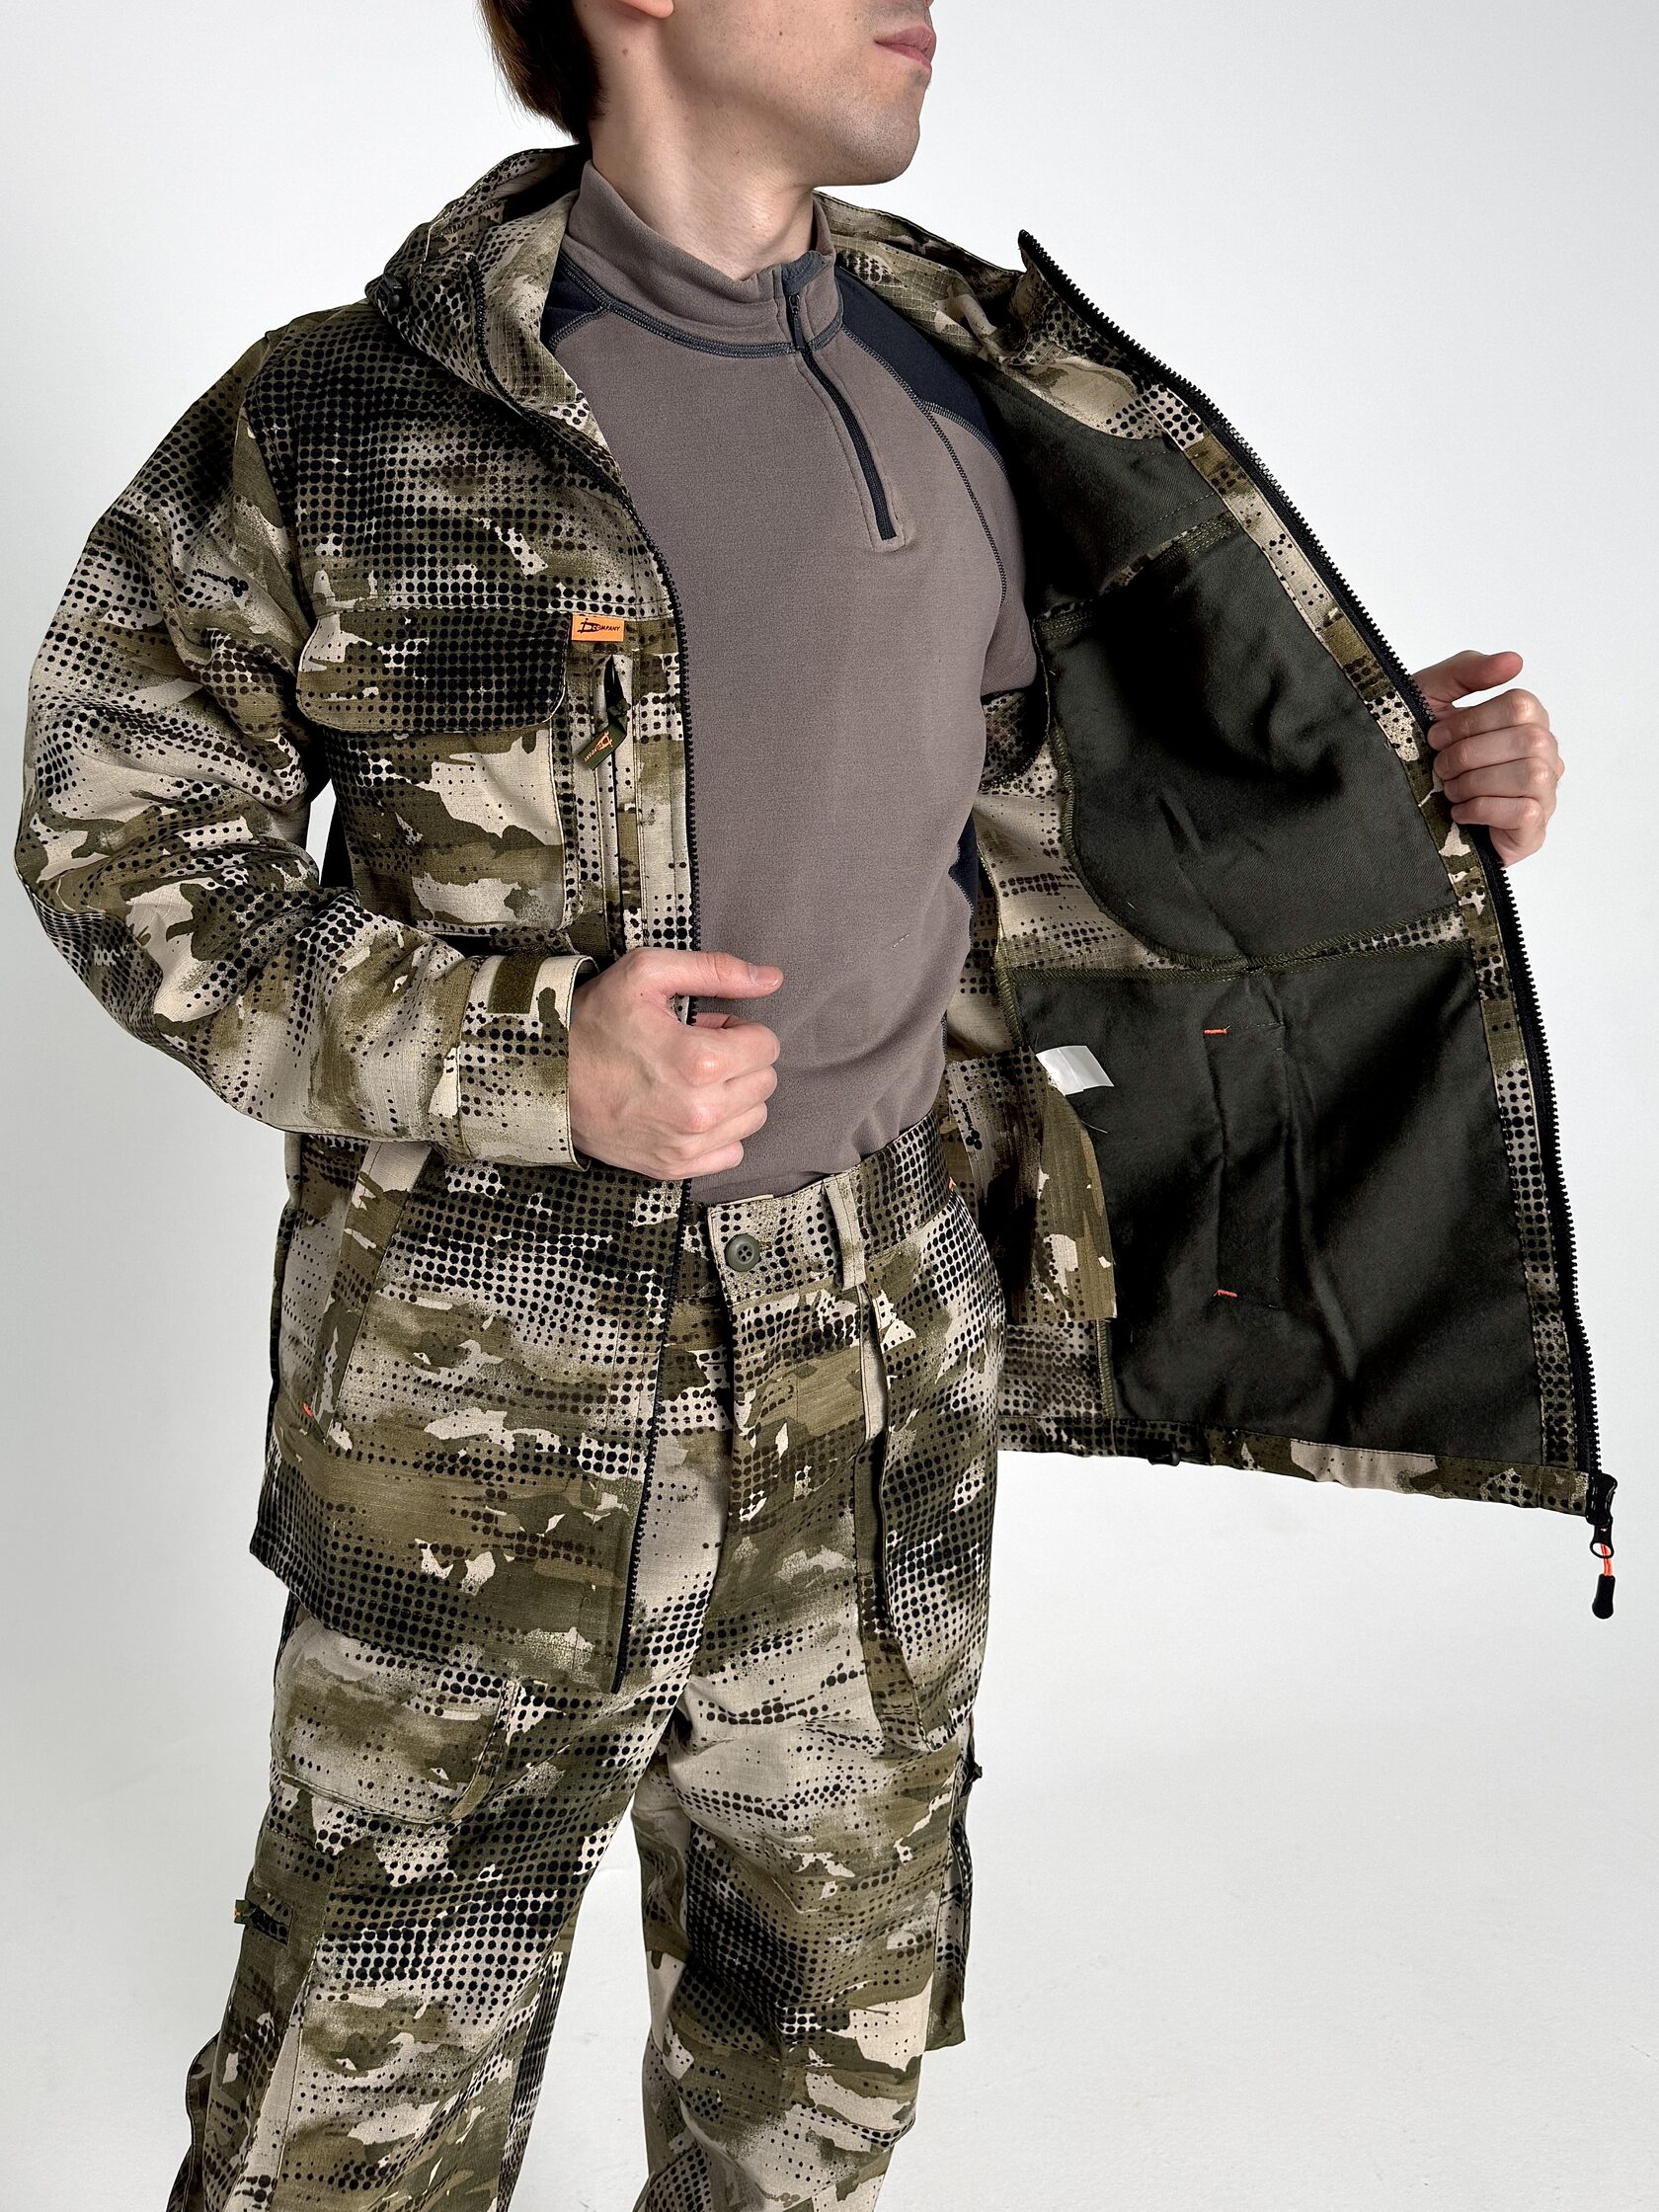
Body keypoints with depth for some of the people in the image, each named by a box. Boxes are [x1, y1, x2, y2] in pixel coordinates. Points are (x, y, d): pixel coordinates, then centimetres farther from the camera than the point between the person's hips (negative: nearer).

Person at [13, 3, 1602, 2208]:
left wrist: (1402, 795, 1)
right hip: (488, 1389, -4)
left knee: (835, 2026, 23)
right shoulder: (343, 428, -11)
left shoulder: (972, 397, 3)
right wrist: (525, 1053, -19)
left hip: (881, 1363, 5)